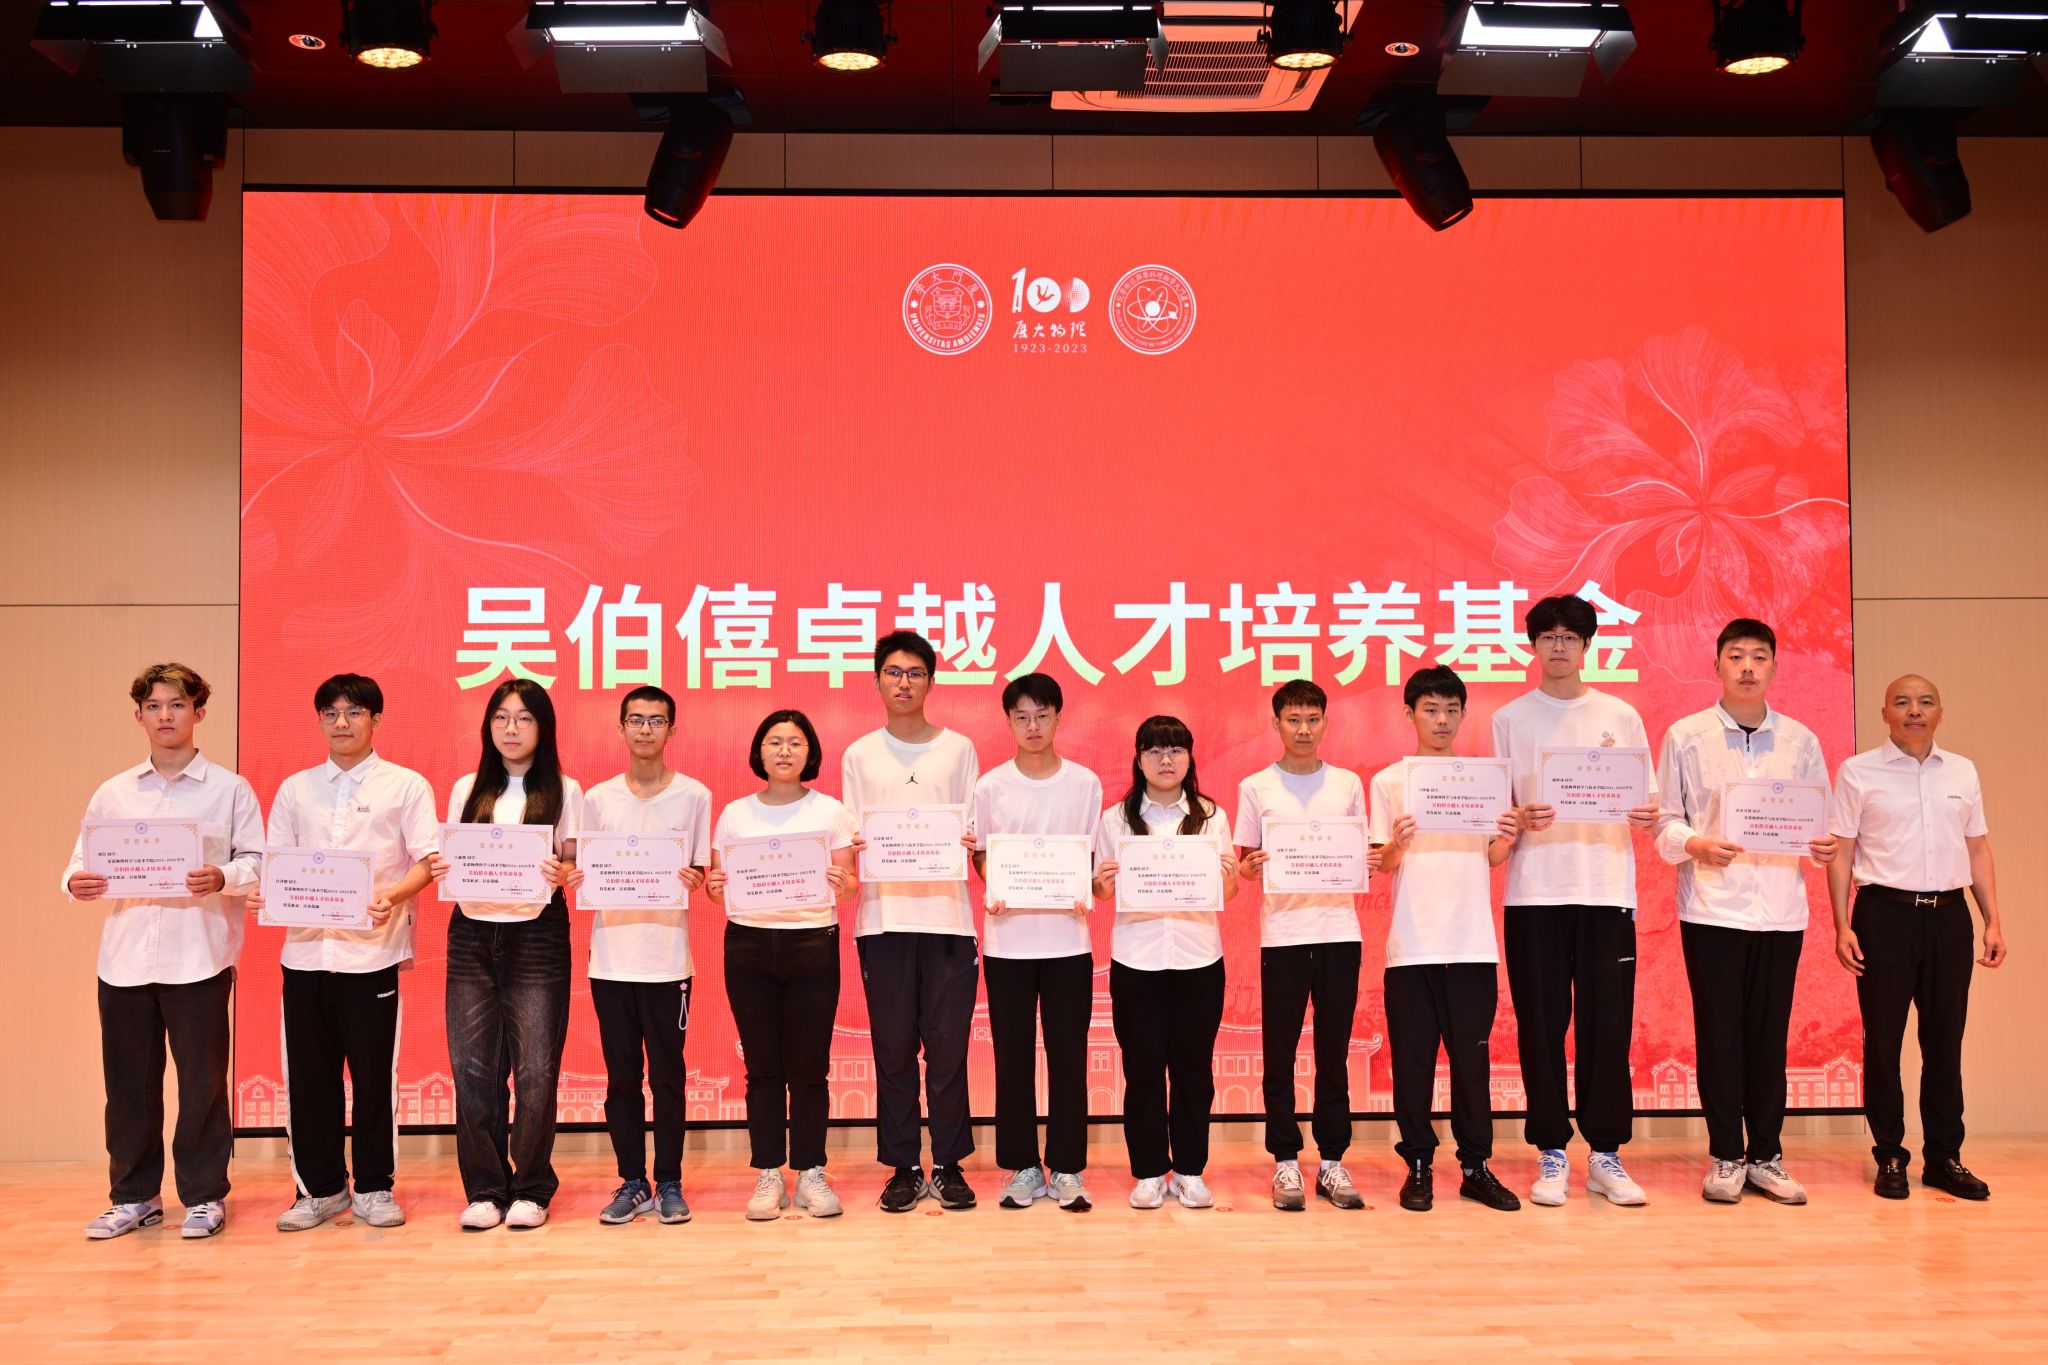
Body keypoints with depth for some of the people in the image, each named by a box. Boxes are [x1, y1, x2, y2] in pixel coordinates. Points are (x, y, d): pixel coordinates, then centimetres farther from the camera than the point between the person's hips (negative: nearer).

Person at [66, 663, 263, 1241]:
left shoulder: (229, 789, 4)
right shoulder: (112, 793, 13)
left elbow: (257, 861, -1)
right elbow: (82, 862, 10)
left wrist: (222, 878, -21)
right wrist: (77, 883, -12)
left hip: (198, 958, -3)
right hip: (125, 957, 3)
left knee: (203, 1081, 2)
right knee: (128, 1081, 9)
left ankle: (205, 1196, 14)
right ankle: (134, 1197, 23)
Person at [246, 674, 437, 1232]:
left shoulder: (406, 786, 4)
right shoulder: (295, 789, 15)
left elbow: (427, 860, -3)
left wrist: (393, 896, -21)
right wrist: (263, 892, -6)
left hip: (373, 949, -3)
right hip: (304, 948, 4)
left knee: (374, 1072, 1)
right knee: (308, 1073, 6)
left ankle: (373, 1187, 14)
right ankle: (320, 1188, 19)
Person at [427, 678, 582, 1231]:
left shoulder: (564, 792, 5)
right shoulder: (467, 790, 13)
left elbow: (575, 870, 4)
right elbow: (451, 864, 14)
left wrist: (561, 874, -18)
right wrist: (441, 870, -8)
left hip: (537, 936, -2)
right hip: (471, 936, 3)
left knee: (535, 1067, -3)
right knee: (473, 1067, 0)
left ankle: (530, 1189, 10)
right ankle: (484, 1189, 11)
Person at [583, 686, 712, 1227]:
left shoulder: (694, 796, 3)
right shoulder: (598, 798, 8)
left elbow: (702, 873, 6)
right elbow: (583, 873, 11)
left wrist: (692, 879, -15)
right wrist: (581, 879, -11)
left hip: (668, 958, -2)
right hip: (611, 957, 2)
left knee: (667, 1075, 3)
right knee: (621, 1077, 7)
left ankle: (669, 1184, 14)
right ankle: (631, 1182, 17)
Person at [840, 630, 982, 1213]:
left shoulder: (958, 749, 9)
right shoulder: (859, 755, 10)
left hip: (947, 913, 0)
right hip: (883, 915, 1)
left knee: (948, 1045, 1)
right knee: (893, 1048, 3)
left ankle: (949, 1164, 12)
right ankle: (903, 1168, 13)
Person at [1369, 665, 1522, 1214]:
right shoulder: (1388, 782, 5)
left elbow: (1494, 858, 6)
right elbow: (1381, 864, 0)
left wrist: (1507, 839, -16)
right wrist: (1396, 846, -21)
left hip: (1473, 945, 1)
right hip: (1411, 946, -1)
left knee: (1472, 1057, 4)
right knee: (1412, 1060, 2)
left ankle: (1476, 1166, 13)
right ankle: (1418, 1166, 12)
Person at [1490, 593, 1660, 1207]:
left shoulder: (1620, 717, 10)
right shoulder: (1509, 719, 8)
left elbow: (1646, 802, 10)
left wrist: (1646, 815, -12)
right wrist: (1519, 820, -15)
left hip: (1607, 889, 1)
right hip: (1535, 891, 0)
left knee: (1607, 1025, 1)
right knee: (1541, 1025, 1)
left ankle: (1605, 1155, 12)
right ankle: (1551, 1155, 11)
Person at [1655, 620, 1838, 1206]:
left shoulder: (1800, 740, 10)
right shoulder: (1685, 737, 3)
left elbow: (1823, 820, 13)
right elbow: (1665, 822, 2)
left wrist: (1825, 845, -8)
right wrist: (1695, 844, -17)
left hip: (1780, 909, 2)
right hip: (1712, 908, -2)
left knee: (1769, 1035, 7)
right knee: (1719, 1033, 2)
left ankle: (1765, 1156, 17)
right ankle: (1725, 1157, 12)